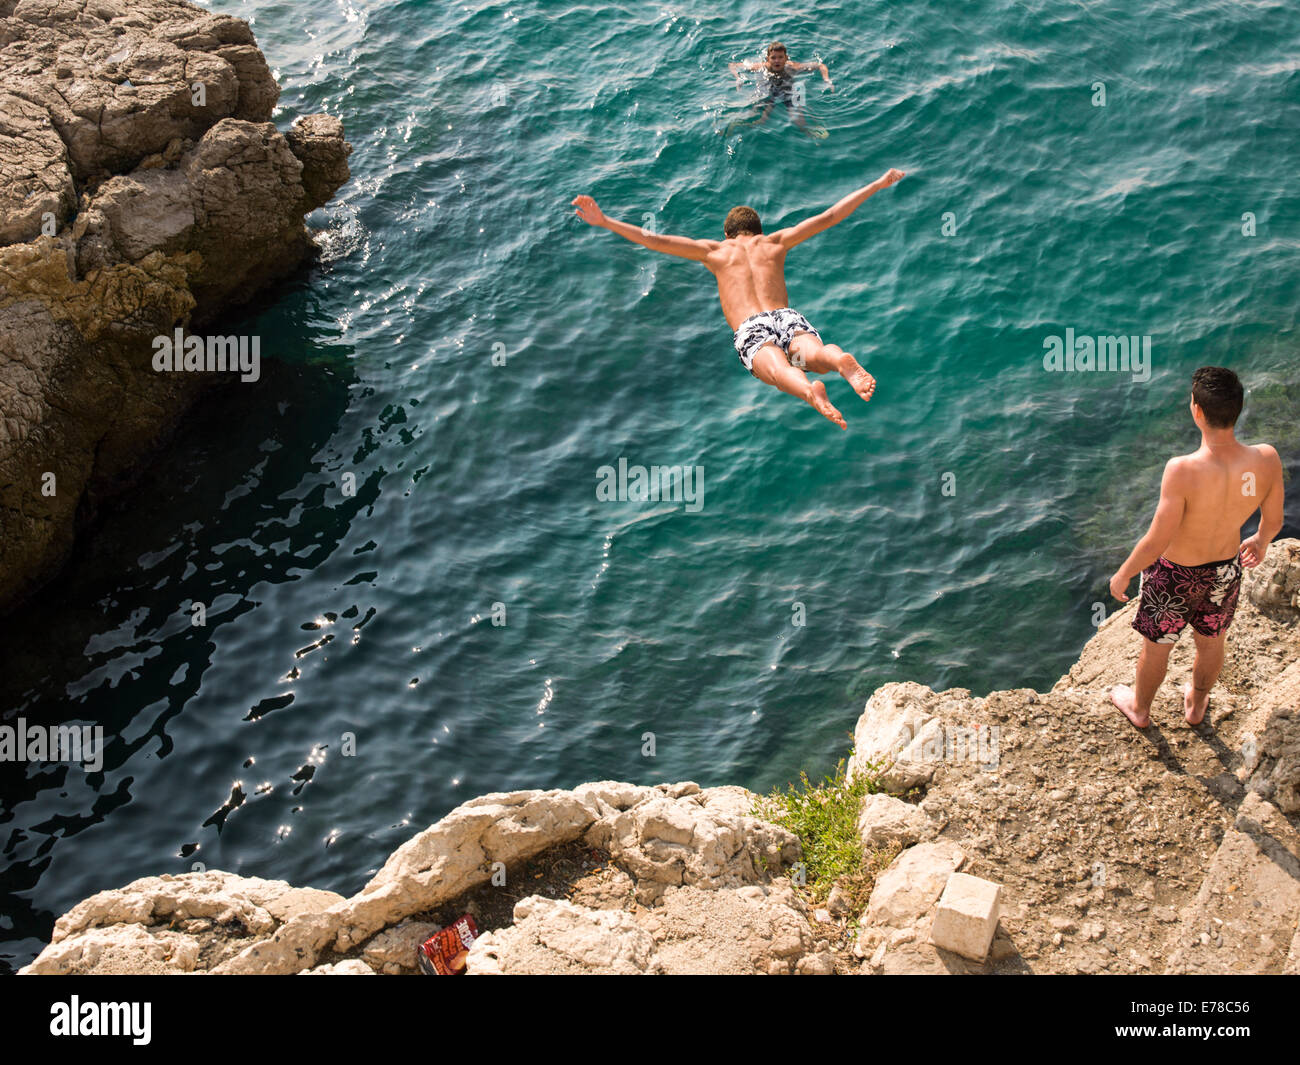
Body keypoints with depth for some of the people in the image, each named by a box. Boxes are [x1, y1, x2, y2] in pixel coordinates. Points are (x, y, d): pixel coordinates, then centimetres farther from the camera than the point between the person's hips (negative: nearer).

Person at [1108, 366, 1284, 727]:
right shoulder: (1266, 460, -25)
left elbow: (1156, 542, -28)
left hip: (1175, 576, -4)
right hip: (1225, 572, 4)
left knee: (1156, 647, 25)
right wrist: (1261, 541, 18)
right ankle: (1196, 705, 56)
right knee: (1211, 643, 31)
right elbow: (1273, 521, -6)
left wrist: (1122, 575, -10)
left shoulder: (1183, 471, -38)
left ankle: (1140, 708, 51)